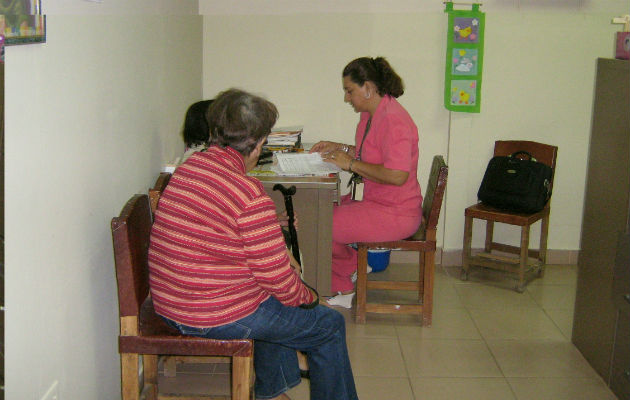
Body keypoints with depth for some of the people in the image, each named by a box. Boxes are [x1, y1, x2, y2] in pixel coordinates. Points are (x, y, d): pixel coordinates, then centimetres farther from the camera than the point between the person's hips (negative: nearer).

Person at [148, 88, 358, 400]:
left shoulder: (188, 166, 1)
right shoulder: (251, 198, -25)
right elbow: (277, 279, -18)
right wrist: (307, 296, 2)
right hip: (218, 317, -9)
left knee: (275, 303, 34)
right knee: (329, 325, 9)